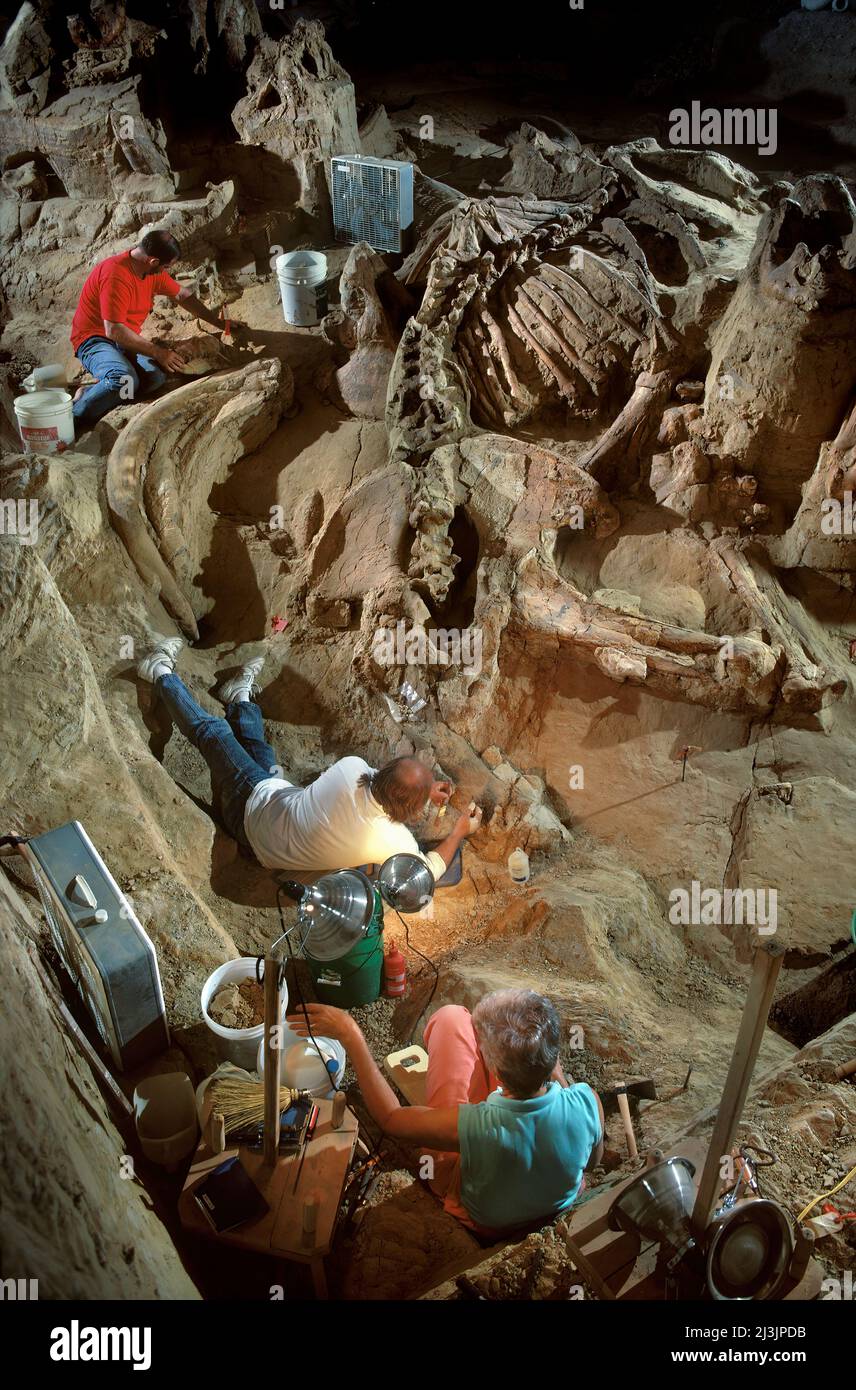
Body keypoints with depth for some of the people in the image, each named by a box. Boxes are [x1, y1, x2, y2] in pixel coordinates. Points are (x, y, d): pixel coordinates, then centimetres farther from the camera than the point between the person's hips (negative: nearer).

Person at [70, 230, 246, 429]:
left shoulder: (153, 271, 3)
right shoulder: (116, 275, -24)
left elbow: (182, 295, 20)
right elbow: (114, 331, -27)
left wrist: (219, 322, 21)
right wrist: (157, 352, -23)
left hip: (125, 340, 8)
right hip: (94, 340, -8)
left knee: (156, 377, -24)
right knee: (126, 380, -39)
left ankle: (91, 393, -16)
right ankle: (76, 416, -20)